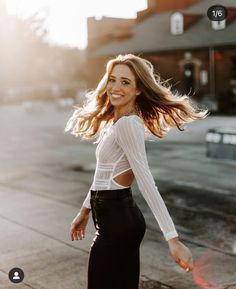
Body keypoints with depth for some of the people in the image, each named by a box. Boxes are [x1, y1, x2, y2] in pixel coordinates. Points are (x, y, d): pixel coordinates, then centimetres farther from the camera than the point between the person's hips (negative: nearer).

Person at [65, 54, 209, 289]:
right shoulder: (117, 121, 10)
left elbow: (146, 183, -27)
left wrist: (173, 239, -30)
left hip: (116, 221, -9)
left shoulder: (127, 124, -20)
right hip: (120, 217, 9)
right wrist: (85, 210, 26)